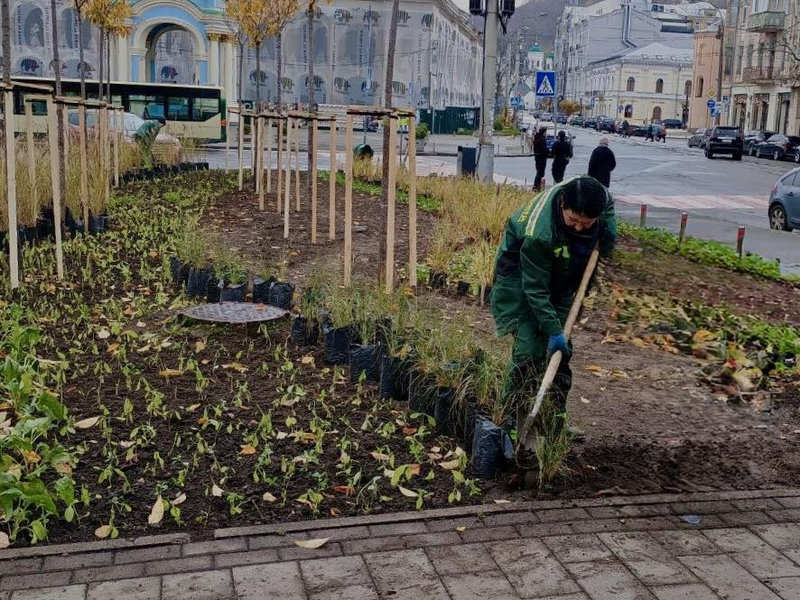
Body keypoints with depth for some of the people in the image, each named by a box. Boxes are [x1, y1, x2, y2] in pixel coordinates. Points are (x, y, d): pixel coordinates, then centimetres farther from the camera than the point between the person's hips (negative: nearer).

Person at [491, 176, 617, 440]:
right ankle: (514, 420, -4)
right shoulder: (538, 234, -40)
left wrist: (609, 235, -11)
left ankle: (554, 424, 17)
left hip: (560, 281, 7)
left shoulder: (598, 197, -22)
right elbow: (535, 289, -30)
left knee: (561, 352, 7)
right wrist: (553, 330, -29)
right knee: (530, 351, -15)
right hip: (519, 278, -6)